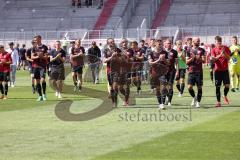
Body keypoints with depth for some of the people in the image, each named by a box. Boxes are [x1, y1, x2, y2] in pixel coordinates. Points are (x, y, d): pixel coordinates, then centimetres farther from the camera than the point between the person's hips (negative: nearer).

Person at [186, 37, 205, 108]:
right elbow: (187, 62, 4)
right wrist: (192, 58, -13)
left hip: (199, 72, 0)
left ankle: (198, 102, 11)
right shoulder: (189, 50, 6)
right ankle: (194, 97, 17)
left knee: (199, 87, 0)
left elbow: (204, 60, -1)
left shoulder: (201, 50, 6)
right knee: (189, 87, -10)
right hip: (191, 72, 0)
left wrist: (199, 58, -20)